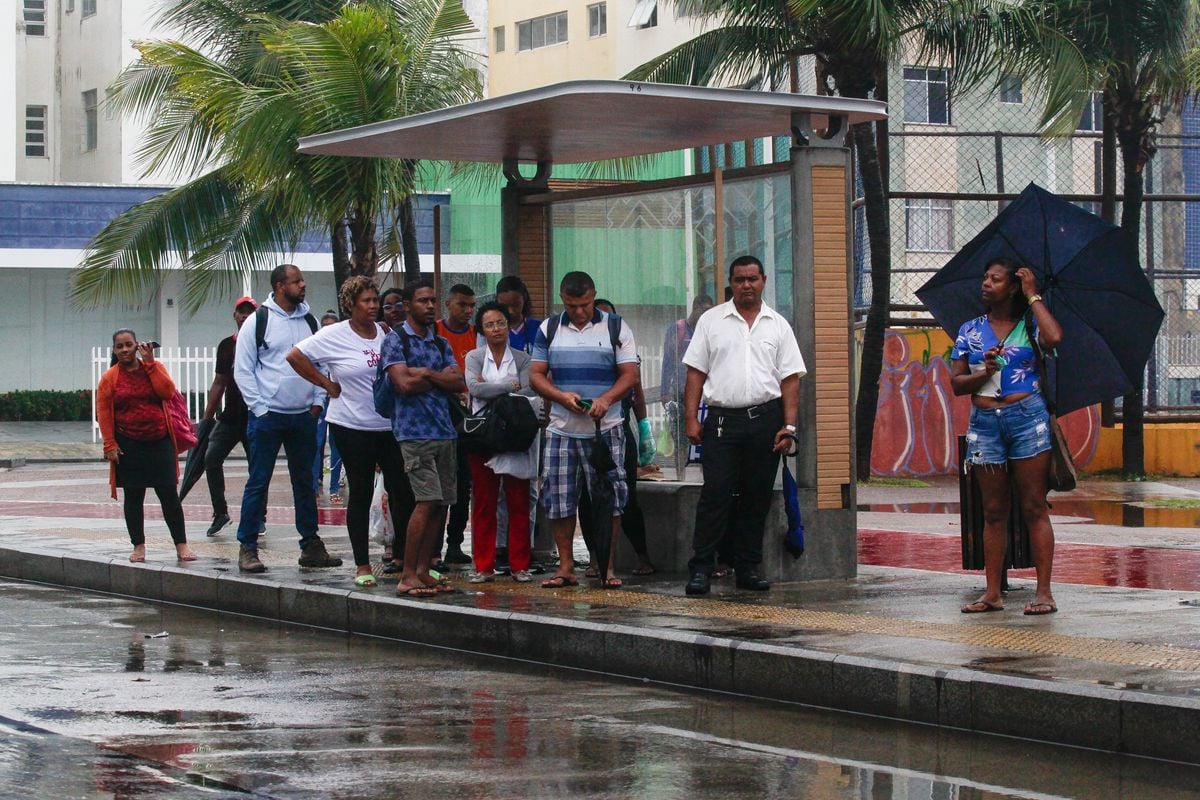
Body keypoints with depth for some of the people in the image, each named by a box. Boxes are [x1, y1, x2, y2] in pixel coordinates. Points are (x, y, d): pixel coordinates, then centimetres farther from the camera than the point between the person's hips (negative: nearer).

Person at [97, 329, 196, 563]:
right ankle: (138, 546, 14)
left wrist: (149, 363, -9)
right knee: (133, 497, 4)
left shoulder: (154, 368, 6)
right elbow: (103, 414, -1)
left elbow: (167, 392, -11)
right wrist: (110, 445, -7)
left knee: (169, 494, -1)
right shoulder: (110, 378, 2)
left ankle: (181, 545, 5)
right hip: (129, 445, 0)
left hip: (159, 441, 1)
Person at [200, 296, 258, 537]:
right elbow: (219, 383, 16)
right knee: (211, 458, -9)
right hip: (230, 416, 4)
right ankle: (220, 513, 1)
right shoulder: (226, 345, 11)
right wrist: (207, 417, 13)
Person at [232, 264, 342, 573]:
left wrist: (318, 401, 2)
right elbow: (243, 370, -5)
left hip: (303, 417, 5)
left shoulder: (310, 321, 9)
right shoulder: (258, 321, -5)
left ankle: (311, 546, 16)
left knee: (305, 482, 10)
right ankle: (247, 548, 3)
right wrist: (260, 409, -10)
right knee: (258, 483, -2)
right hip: (267, 417, -5)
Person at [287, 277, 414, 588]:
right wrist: (326, 384, -6)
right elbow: (295, 356, -7)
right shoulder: (334, 335, -6)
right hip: (353, 427, -4)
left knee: (403, 492, 1)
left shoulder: (385, 333, 7)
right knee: (361, 494, 3)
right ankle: (362, 565, 10)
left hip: (390, 425, 4)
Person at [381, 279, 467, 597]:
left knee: (442, 504, 3)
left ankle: (422, 571, 10)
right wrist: (441, 376, 0)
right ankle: (407, 576, -13)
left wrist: (425, 373, -7)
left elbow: (459, 384, 7)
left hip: (444, 430, 7)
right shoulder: (396, 339, -1)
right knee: (426, 501, -15)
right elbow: (404, 383, -14)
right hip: (414, 430, -7)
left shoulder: (441, 344, 19)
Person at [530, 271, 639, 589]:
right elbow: (536, 375, 7)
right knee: (558, 500, 2)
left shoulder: (616, 328, 3)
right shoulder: (548, 330, 9)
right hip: (561, 429, 2)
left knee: (610, 498, -4)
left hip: (606, 429, -2)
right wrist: (562, 396, -12)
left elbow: (630, 375, 0)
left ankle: (607, 566, 4)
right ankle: (566, 566, 11)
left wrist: (607, 399, -19)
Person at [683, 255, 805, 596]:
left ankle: (748, 568, 13)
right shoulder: (711, 320, 7)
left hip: (765, 418, 2)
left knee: (757, 497, 6)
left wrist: (789, 426, -2)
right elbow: (696, 372, 5)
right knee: (715, 495, -7)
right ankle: (701, 569, -5)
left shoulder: (778, 325, 9)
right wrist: (691, 418, -3)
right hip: (722, 418, -2)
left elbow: (790, 379, 7)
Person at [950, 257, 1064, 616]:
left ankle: (1044, 591, -4)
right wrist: (984, 373, -11)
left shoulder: (1029, 324, 6)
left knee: (1034, 507, -4)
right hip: (984, 423, 3)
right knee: (993, 511, 5)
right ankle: (992, 593, 7)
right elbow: (956, 383, 9)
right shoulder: (970, 330, 13)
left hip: (1027, 417, -3)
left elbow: (1054, 337, -18)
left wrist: (1033, 296, -6)